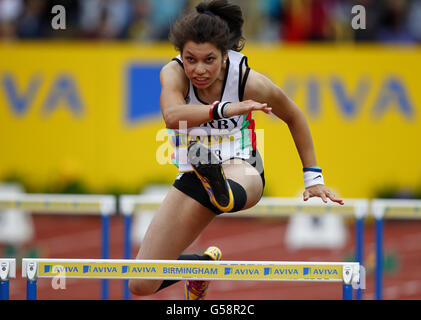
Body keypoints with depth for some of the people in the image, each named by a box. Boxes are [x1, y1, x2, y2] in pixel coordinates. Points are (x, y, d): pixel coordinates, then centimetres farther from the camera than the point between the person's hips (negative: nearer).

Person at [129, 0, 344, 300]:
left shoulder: (249, 81, -15)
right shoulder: (174, 73, -16)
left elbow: (294, 117, 5)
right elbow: (172, 116, -39)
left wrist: (313, 177, 6)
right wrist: (224, 109, -54)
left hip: (238, 166, -3)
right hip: (194, 174, 3)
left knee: (245, 182, -45)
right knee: (142, 286, -1)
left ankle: (223, 192, -81)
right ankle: (204, 263, 29)